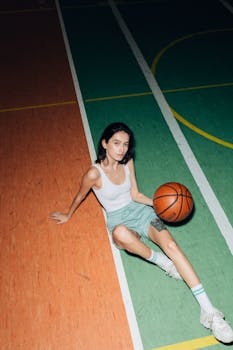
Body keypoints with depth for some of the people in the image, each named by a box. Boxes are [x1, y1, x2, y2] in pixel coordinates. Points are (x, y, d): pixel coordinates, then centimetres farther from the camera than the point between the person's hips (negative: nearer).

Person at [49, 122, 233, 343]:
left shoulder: (128, 162, 0)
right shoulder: (94, 173, -16)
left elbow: (135, 195, 7)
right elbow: (80, 197, 2)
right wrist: (67, 216, 17)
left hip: (140, 210, 4)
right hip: (119, 220, -3)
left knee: (171, 245, -23)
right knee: (120, 233, -44)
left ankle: (208, 311, -23)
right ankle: (161, 261, -15)